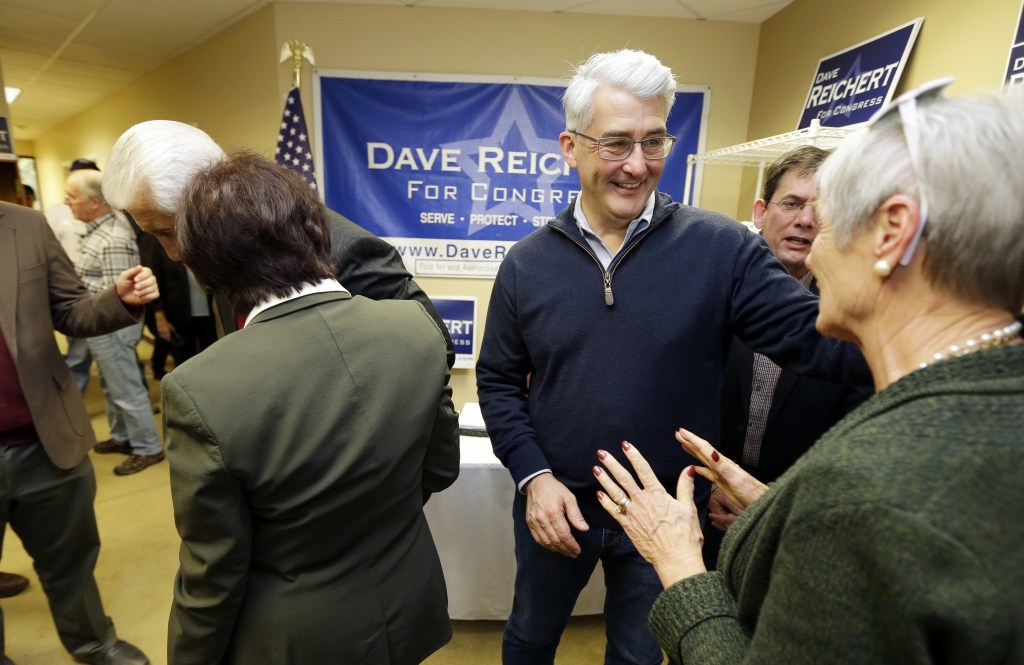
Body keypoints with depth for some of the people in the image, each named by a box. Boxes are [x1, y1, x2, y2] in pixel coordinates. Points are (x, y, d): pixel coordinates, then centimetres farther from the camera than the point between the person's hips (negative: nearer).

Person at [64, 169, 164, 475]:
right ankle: (122, 437, 35)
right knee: (112, 386, 20)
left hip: (112, 325, -10)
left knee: (127, 390, 0)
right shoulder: (98, 230, 9)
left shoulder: (113, 240, -23)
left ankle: (148, 448, 12)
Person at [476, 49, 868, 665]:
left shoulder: (722, 248, -13)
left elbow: (811, 334, -16)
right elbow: (498, 380, -3)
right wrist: (532, 474, -14)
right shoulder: (527, 264, -8)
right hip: (554, 506, 2)